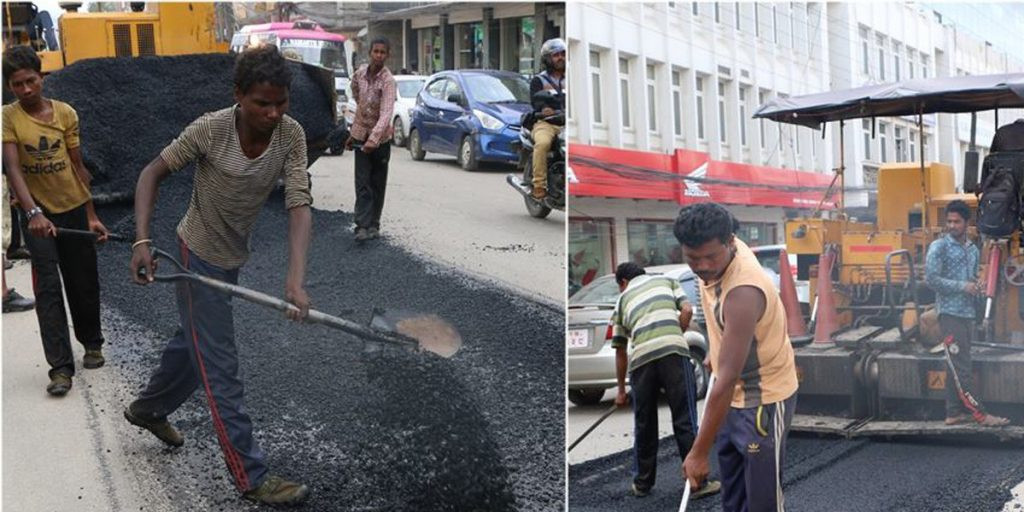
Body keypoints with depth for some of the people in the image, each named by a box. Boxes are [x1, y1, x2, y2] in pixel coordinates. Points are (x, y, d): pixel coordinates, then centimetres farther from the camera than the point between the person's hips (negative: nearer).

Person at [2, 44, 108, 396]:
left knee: (84, 284, 12)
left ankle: (92, 344, 36)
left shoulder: (66, 113, -1)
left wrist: (91, 215, 4)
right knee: (48, 288, -9)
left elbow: (78, 166, 4)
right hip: (38, 214, -2)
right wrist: (33, 213, -33)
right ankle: (61, 368, -9)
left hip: (74, 208, 3)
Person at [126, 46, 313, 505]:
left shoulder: (291, 135, -19)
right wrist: (142, 241, -24)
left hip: (233, 258, 6)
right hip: (197, 255, -5)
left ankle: (148, 409, 53)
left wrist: (296, 280, -39)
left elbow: (299, 207, -26)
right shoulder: (210, 130, -26)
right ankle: (251, 477, 2)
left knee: (195, 343, 27)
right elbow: (153, 172, -13)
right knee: (220, 368, -4)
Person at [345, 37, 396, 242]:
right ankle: (362, 226, -12)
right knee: (362, 183, -6)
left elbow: (386, 113, -28)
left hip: (380, 138, -3)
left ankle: (373, 224, 16)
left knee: (378, 184, 7)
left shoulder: (388, 81, -17)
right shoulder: (360, 73, -1)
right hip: (361, 136, 3)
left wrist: (374, 139, -41)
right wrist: (352, 134, 13)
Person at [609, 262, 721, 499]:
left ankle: (642, 483, 24)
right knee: (685, 420, 2)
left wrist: (621, 389, 36)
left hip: (641, 359, 2)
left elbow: (620, 351, 28)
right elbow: (686, 311, 8)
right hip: (674, 352, -2)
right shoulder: (667, 281, 25)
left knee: (644, 425, 14)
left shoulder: (622, 300, 26)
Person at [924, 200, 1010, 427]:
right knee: (961, 365, -7)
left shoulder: (973, 250, 16)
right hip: (950, 312, -7)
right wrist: (963, 286, -16)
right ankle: (979, 414, -8)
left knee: (957, 364, 9)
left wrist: (977, 285, 3)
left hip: (967, 312, 7)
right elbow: (931, 279, -13)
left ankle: (954, 413, 14)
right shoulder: (939, 247, -6)